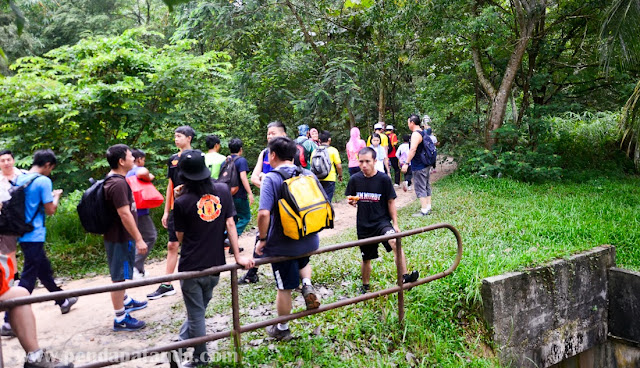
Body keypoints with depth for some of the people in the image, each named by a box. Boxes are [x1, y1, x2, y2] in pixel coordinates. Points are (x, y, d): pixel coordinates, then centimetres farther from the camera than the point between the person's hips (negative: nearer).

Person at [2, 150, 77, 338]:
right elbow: (50, 210, -13)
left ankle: (63, 302, 38)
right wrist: (56, 196, 5)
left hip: (22, 234, 9)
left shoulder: (19, 178, 9)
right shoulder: (43, 181, -14)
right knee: (28, 278, -4)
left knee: (44, 269, 21)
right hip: (34, 236, -9)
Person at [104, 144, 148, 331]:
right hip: (120, 238, -11)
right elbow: (124, 214, -28)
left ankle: (125, 301, 45)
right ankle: (120, 319, 9)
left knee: (122, 274, 26)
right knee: (119, 276, -1)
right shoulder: (118, 184, -24)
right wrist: (138, 239, -24)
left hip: (119, 236, 11)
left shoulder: (114, 179, 9)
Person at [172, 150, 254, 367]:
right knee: (199, 310, 23)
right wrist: (238, 256, -2)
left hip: (191, 268, -4)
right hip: (216, 266, 4)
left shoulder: (182, 203, -15)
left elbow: (180, 237, -3)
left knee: (196, 314, 12)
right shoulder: (222, 190, -5)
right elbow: (230, 223, -3)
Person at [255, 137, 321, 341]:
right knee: (303, 262, 37)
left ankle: (282, 329, 30)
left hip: (282, 244, -4)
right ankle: (307, 285, 9)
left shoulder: (271, 179, -16)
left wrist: (262, 239, -12)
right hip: (309, 241, 4)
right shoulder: (308, 175, -1)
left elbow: (264, 213, -27)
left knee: (284, 288, 12)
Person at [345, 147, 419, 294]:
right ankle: (365, 286, 39)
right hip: (363, 225, 3)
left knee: (394, 242, -33)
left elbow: (391, 202, -1)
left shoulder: (384, 179, -8)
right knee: (366, 259, 16)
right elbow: (351, 199, 12)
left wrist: (395, 224, -4)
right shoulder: (355, 179, -2)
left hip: (382, 221, -3)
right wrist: (352, 202, -12)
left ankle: (405, 277, -32)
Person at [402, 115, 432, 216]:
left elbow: (413, 150, -27)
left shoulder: (415, 134, -17)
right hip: (425, 165, 10)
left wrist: (406, 163, -27)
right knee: (426, 186, 15)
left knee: (420, 188, -6)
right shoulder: (423, 133, 14)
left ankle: (424, 211, -5)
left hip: (418, 166, -10)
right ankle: (428, 207, 22)